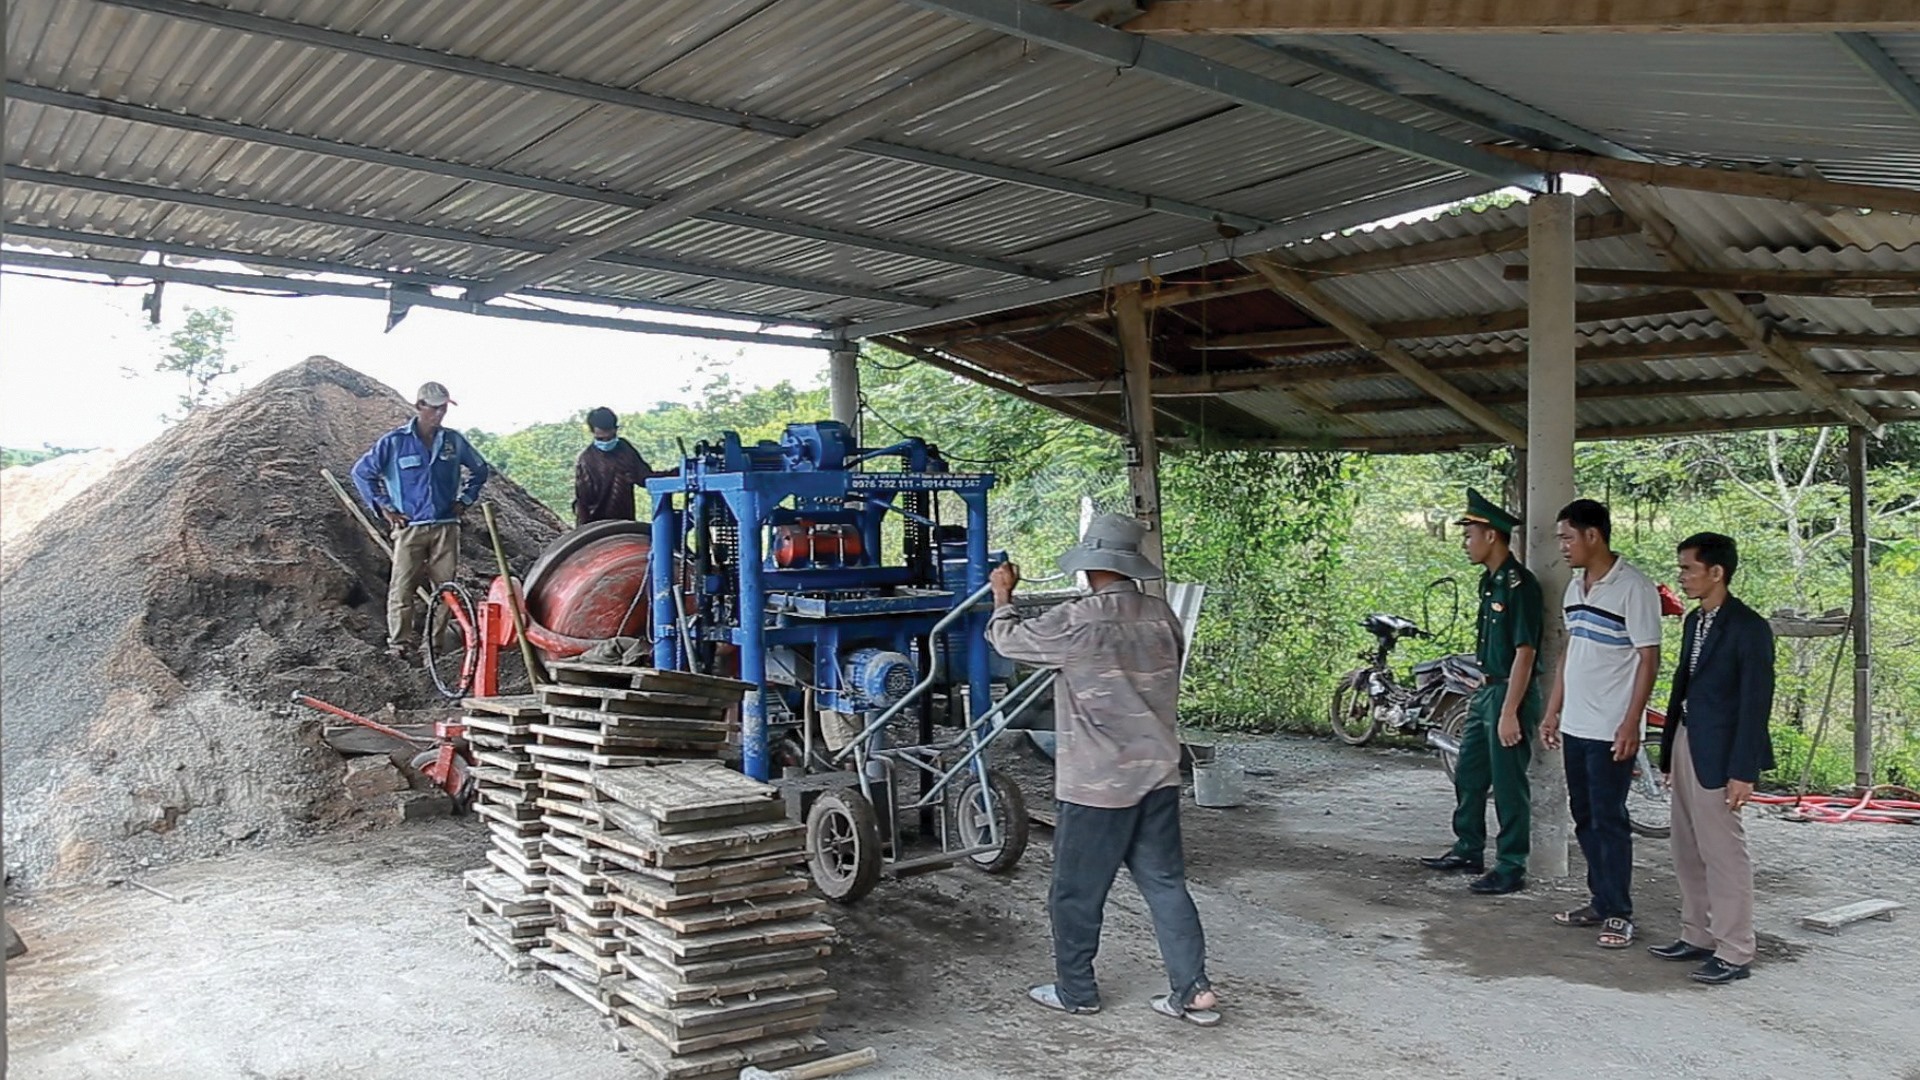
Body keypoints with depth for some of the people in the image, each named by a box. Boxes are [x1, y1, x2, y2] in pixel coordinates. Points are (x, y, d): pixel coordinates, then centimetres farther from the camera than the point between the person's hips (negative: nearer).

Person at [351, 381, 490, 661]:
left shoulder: (453, 441, 6)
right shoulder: (395, 442, -3)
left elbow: (480, 469, 21)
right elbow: (362, 473, 4)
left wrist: (465, 500, 11)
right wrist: (384, 507, 1)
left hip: (446, 526, 3)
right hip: (409, 527, -3)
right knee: (402, 588, -5)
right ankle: (399, 644, 1)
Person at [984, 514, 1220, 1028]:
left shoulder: (1077, 622, -17)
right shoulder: (1162, 615, 2)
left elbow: (1007, 639, -3)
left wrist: (1002, 596, 16)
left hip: (1098, 782, -6)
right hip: (1159, 774, 6)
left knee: (1076, 891, 10)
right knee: (1165, 882, 13)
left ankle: (1075, 991, 22)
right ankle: (1193, 990, 13)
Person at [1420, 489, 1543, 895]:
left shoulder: (1519, 585, -19)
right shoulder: (1490, 581, 11)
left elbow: (1524, 652, -21)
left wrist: (1509, 712, -23)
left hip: (1510, 695, -10)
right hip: (1487, 691, 10)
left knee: (1508, 785, 0)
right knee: (1468, 775, 18)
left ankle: (1511, 868, 11)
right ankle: (1469, 850, 31)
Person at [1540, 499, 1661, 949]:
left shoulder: (1634, 587, -13)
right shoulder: (1575, 587, 11)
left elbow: (1649, 658, -14)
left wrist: (1631, 724, -18)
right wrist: (1552, 712, 16)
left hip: (1611, 730, -8)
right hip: (1575, 726, 8)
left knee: (1609, 821, -1)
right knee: (1585, 819, 14)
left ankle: (1619, 914, 10)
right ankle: (1600, 902, 25)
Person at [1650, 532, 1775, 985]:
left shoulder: (1748, 628, -13)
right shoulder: (1695, 620, 12)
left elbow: (1756, 702, -15)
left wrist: (1743, 771, -17)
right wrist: (1669, 751, 16)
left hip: (1717, 755, -9)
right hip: (1686, 745, 9)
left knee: (1723, 854, -1)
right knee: (1688, 853, 15)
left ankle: (1734, 954, 9)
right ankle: (1697, 937, 26)